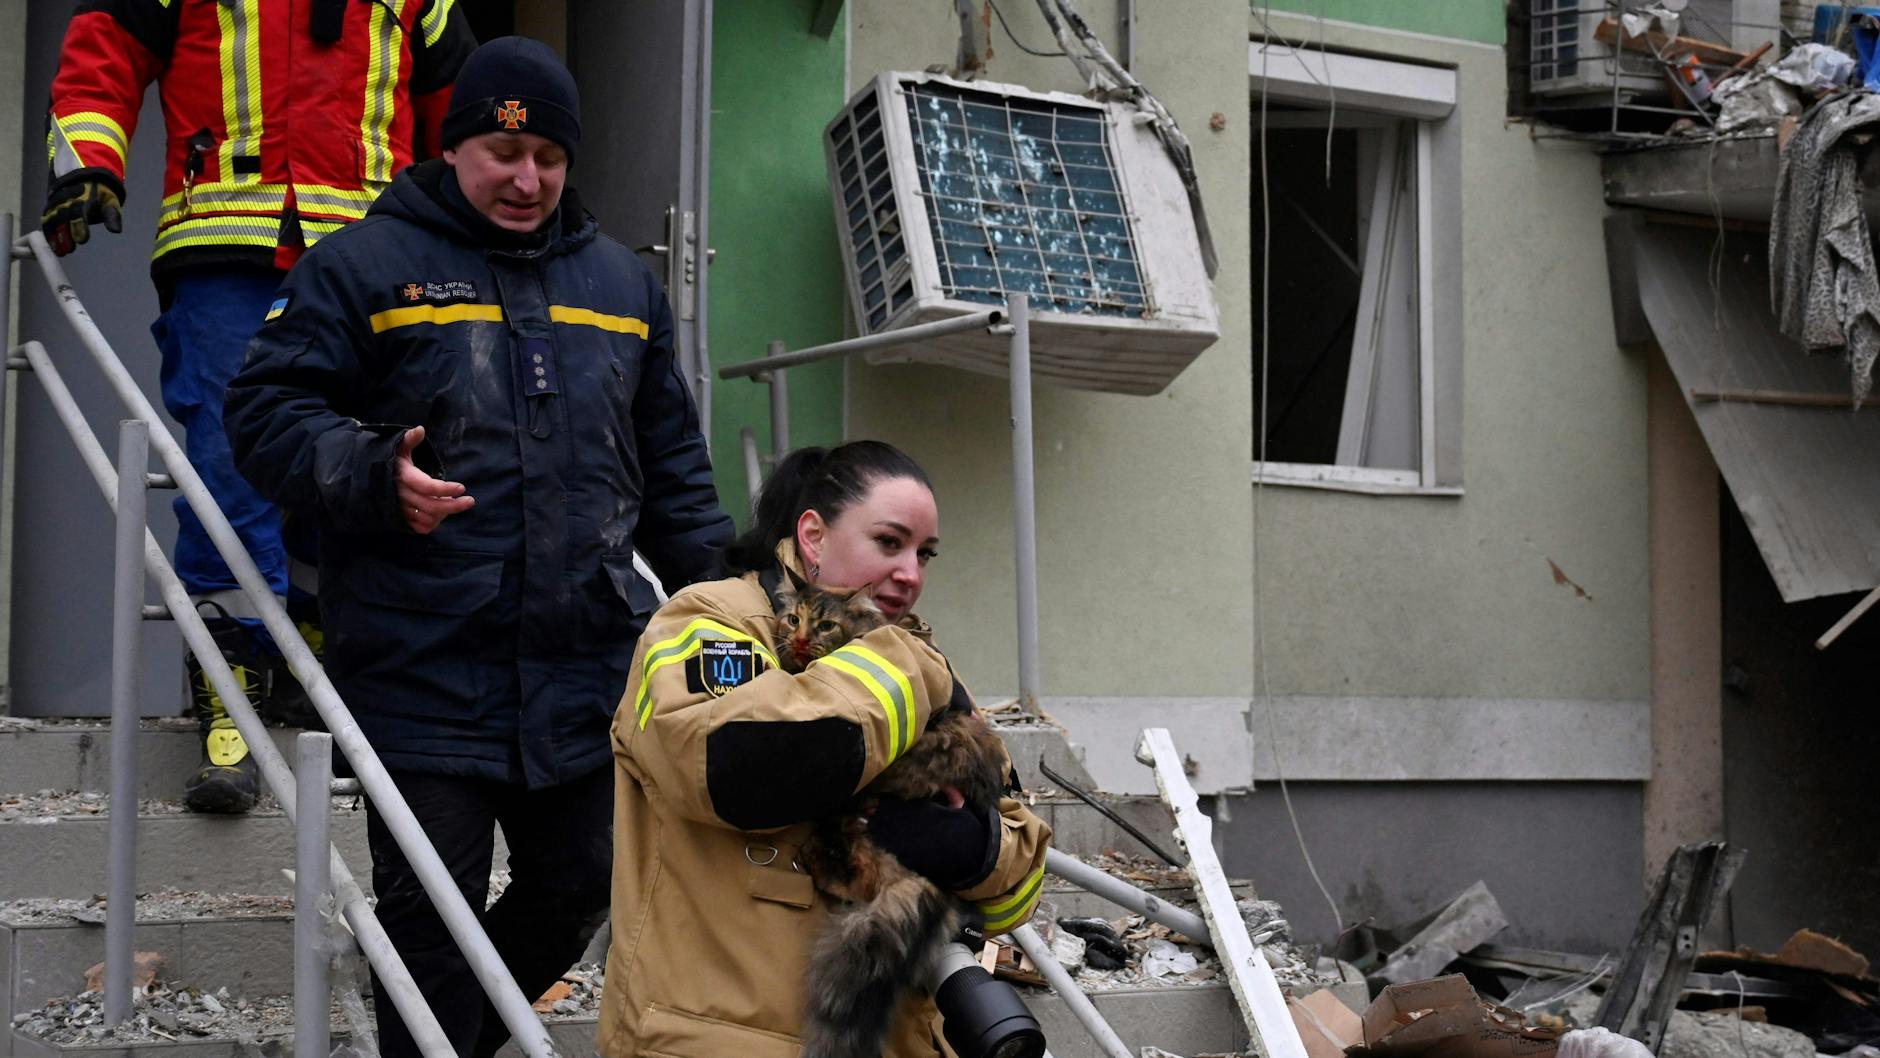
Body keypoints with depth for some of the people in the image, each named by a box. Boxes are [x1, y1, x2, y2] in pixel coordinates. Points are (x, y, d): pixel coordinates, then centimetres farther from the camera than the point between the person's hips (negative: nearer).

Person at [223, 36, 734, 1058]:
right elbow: (266, 410, -5)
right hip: (425, 672, -5)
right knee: (429, 914, -1)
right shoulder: (361, 267, 1)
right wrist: (371, 475, -23)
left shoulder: (621, 282, 16)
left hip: (587, 669, 5)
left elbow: (670, 463, 22)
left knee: (577, 890, 12)